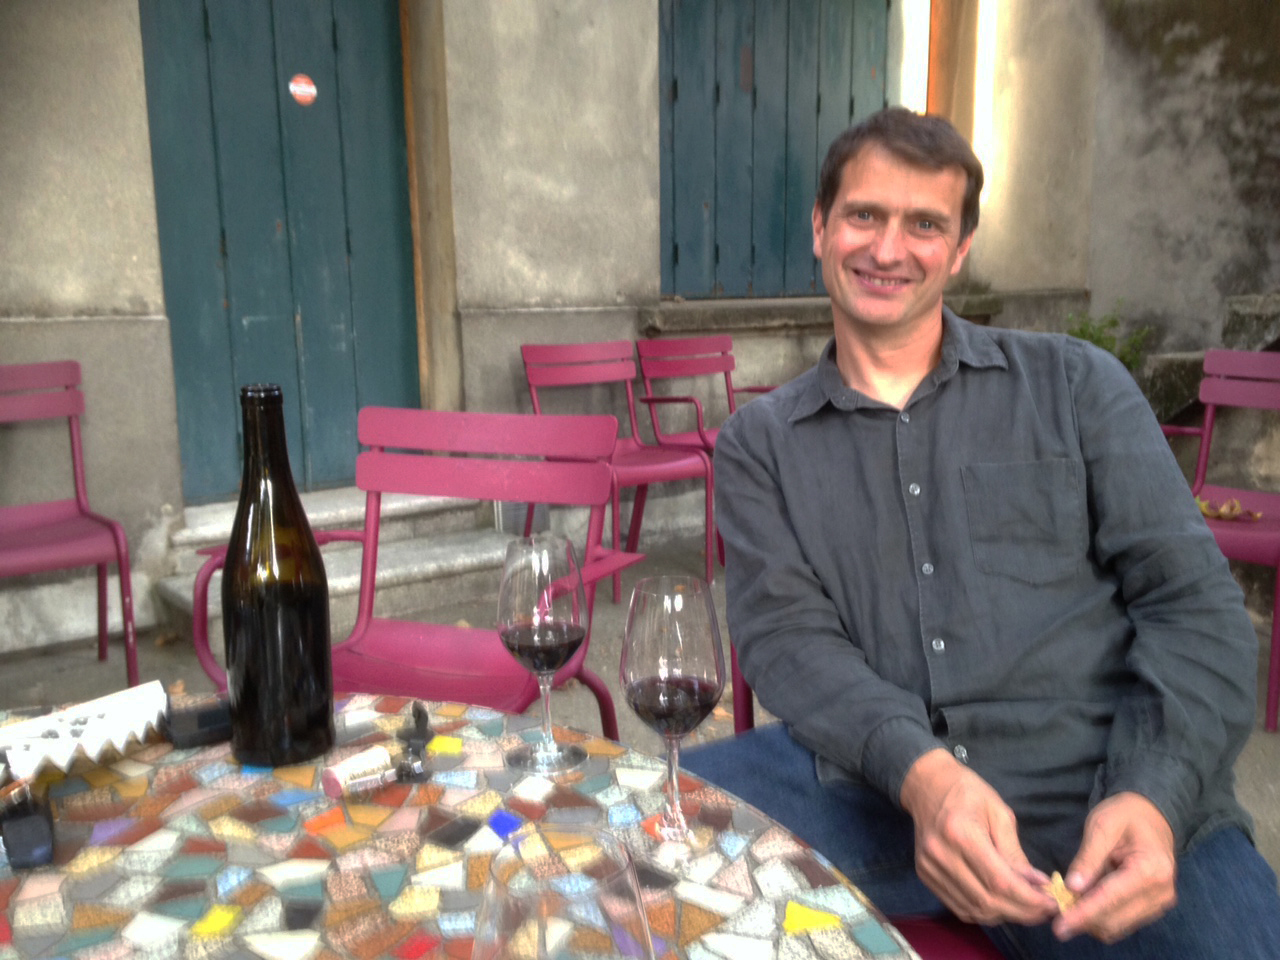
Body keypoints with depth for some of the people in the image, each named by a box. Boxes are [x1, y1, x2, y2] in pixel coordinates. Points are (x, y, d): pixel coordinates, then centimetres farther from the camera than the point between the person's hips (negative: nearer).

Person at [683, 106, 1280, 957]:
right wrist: (921, 772, -21)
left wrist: (1153, 797, -13)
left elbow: (1192, 602, 5)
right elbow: (784, 634, -2)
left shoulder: (1074, 384, 11)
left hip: (1093, 797, 1)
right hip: (869, 784, 0)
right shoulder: (760, 443, 11)